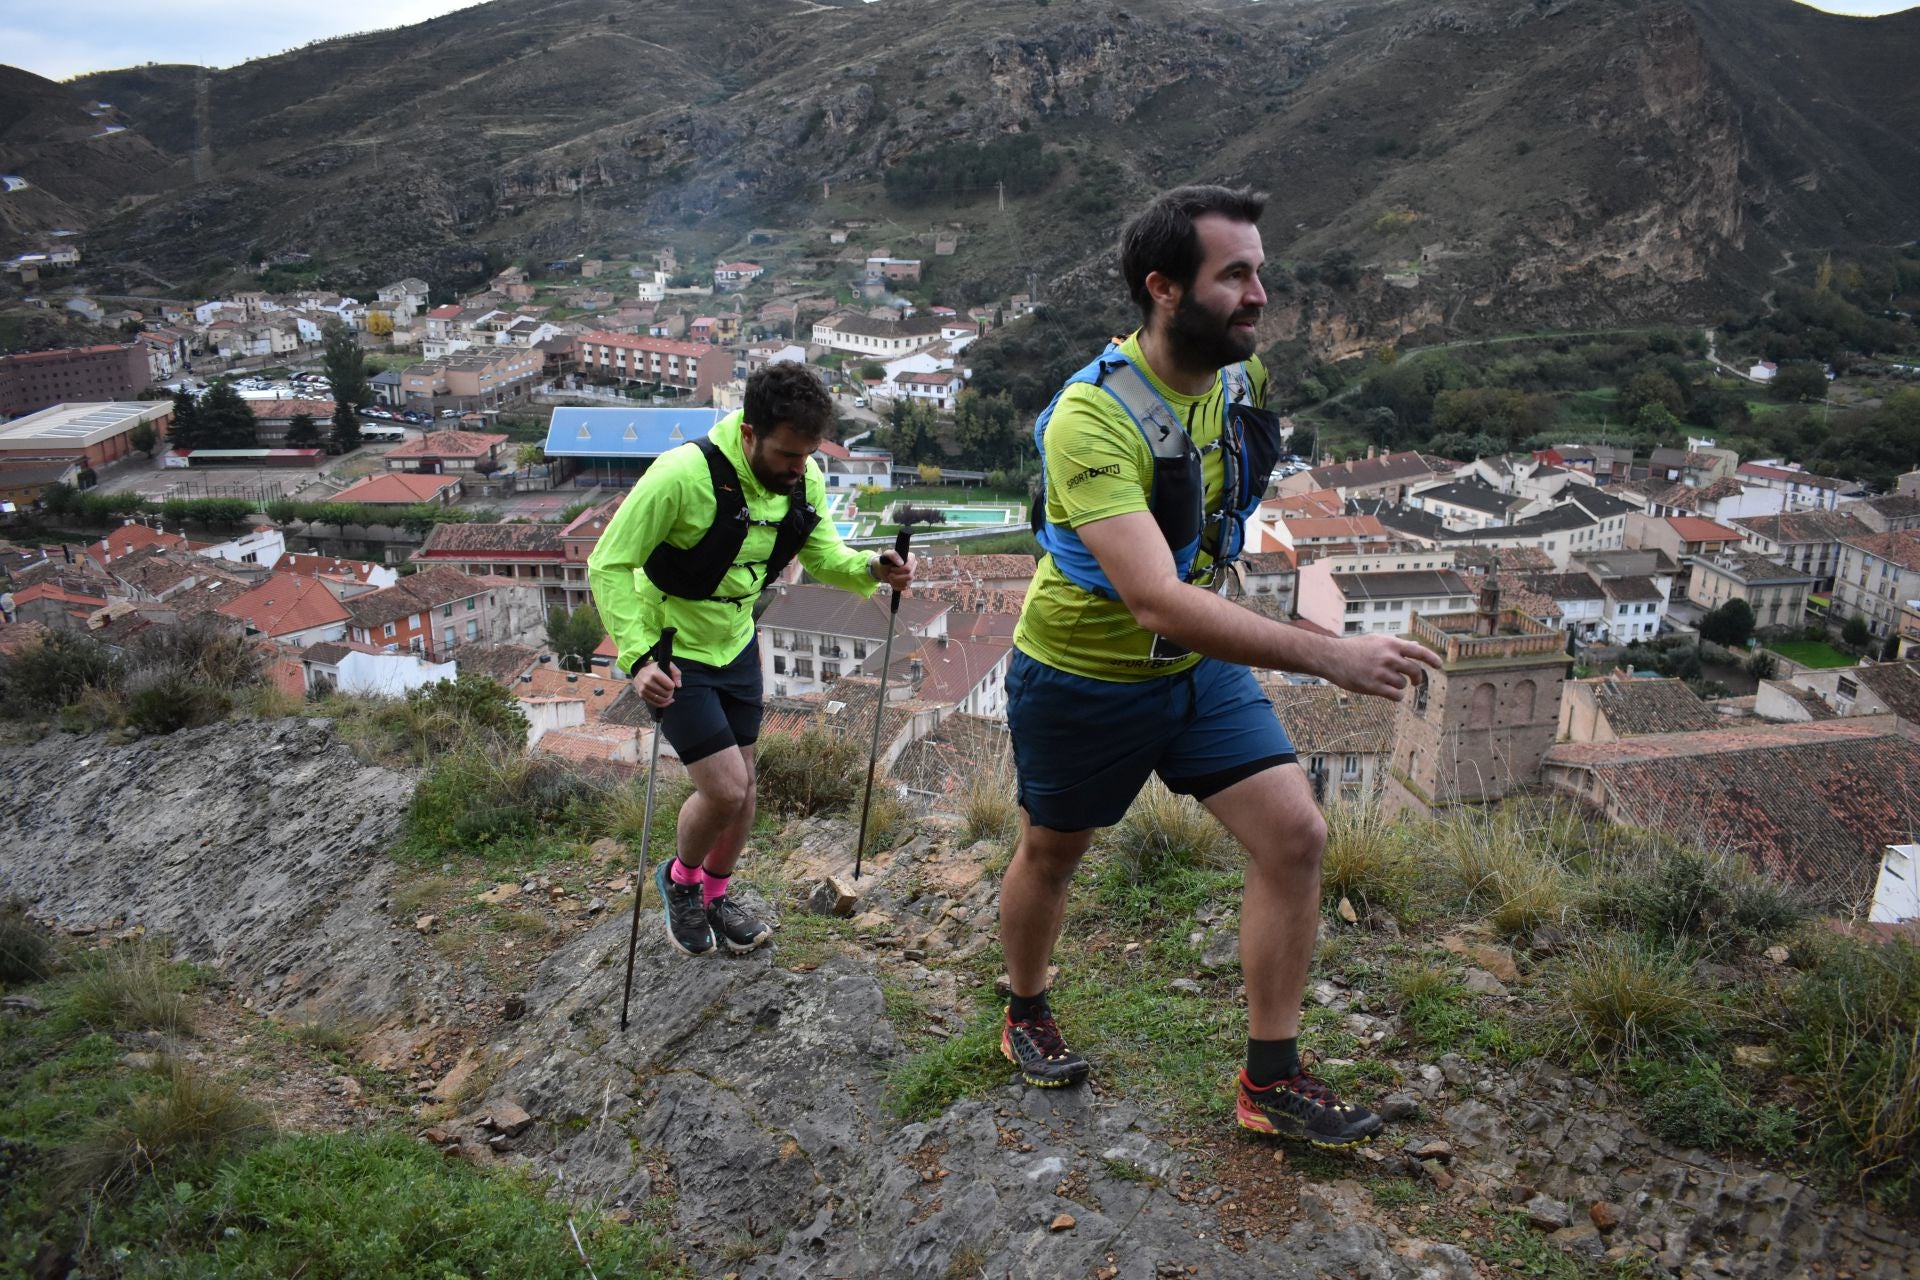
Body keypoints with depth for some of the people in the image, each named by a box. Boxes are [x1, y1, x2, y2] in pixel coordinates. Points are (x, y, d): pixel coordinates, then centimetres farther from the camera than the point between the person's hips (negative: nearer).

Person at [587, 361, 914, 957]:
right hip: (672, 654, -6)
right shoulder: (683, 474, -32)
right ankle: (680, 876, 23)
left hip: (735, 641, 6)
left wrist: (873, 569, -21)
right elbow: (609, 564, -24)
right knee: (724, 789, -10)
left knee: (741, 781, 14)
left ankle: (715, 896, 40)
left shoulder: (803, 479, -13)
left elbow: (823, 555, 1)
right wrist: (638, 656, -34)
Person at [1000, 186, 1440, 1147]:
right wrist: (1331, 655, -44)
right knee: (1052, 853, 15)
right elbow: (1158, 603, -41)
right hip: (1084, 678, -5)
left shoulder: (1241, 375, -7)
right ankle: (1025, 1016, 44)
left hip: (1200, 664, 6)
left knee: (1294, 836, -5)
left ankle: (1271, 1081, 10)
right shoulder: (1091, 421, -31)